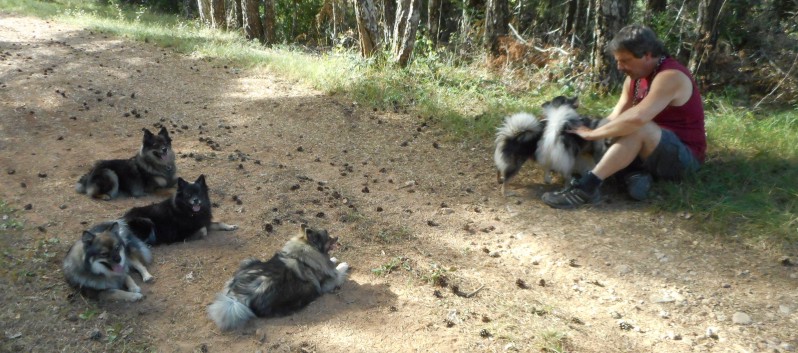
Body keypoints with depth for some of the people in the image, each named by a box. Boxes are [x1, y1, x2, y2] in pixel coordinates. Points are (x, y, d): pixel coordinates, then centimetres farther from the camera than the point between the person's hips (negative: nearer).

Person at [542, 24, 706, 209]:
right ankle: (634, 174, -18)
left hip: (684, 157, -9)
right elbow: (616, 117, -1)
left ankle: (586, 187, -41)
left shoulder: (670, 76, -24)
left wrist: (594, 134, -30)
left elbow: (637, 118, -38)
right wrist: (591, 129, -16)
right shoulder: (636, 77, 4)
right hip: (654, 150, 9)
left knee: (638, 128, -36)